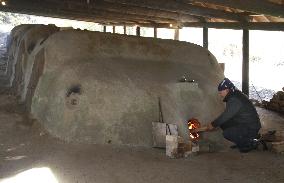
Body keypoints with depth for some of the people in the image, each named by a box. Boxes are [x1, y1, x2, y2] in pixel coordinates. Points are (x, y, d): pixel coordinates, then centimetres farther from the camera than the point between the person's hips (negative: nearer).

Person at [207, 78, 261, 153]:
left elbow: (226, 116, -19)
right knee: (223, 124, 6)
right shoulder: (233, 97, 9)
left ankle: (250, 143, -5)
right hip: (243, 124, 10)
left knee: (227, 134, -23)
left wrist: (213, 125, -6)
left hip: (251, 128, -10)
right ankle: (241, 142, 15)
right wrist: (214, 123, 12)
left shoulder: (235, 100, -23)